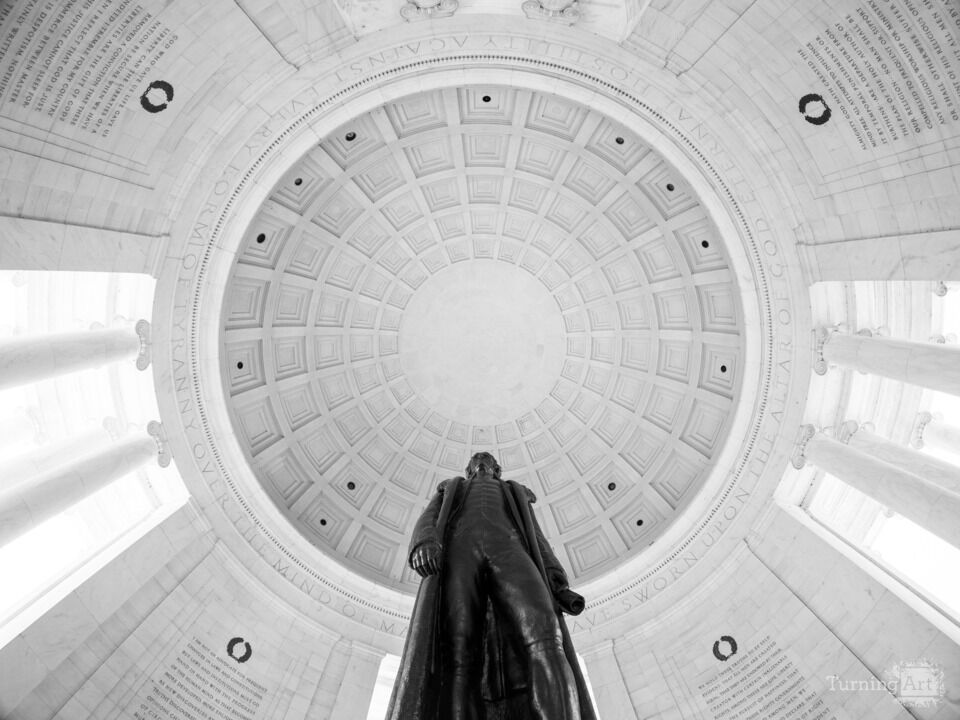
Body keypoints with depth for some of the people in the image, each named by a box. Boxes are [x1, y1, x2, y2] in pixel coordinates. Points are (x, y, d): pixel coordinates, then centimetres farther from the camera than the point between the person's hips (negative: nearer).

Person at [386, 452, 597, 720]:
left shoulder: (515, 495, 43)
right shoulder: (450, 490, 41)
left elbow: (536, 540, 25)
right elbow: (427, 522, 19)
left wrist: (557, 585, 2)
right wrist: (424, 543, -9)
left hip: (509, 551, 0)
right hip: (459, 551, 0)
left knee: (541, 640, -32)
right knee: (456, 655, -27)